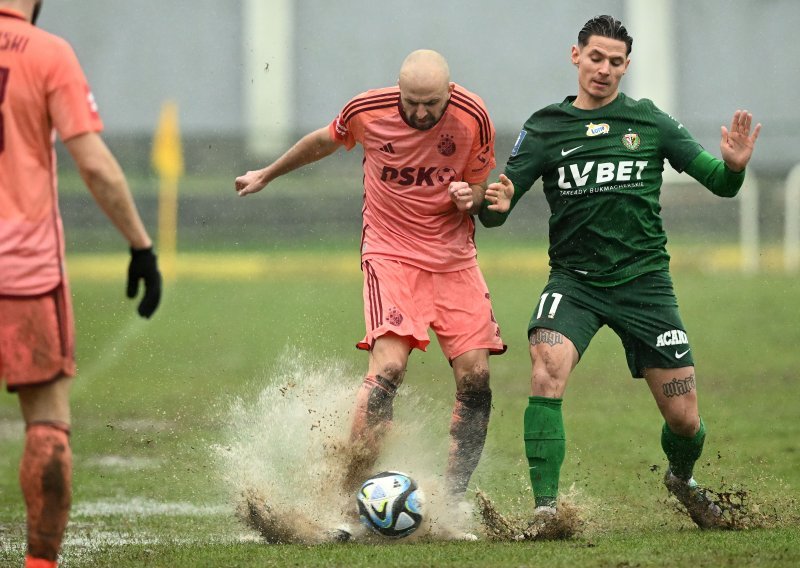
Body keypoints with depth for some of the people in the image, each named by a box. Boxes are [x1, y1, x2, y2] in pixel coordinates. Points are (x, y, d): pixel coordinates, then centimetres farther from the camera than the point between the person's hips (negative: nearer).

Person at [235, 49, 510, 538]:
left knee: (475, 378, -6)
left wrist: (470, 198, -18)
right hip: (391, 253, -3)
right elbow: (325, 141, 11)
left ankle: (453, 499, 5)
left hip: (454, 255, 3)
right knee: (388, 367, -22)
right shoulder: (368, 110, -11)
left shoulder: (473, 118, -9)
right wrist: (267, 175, 24)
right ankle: (350, 495, -20)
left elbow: (479, 186, 6)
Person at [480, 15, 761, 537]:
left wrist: (734, 165, -19)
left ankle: (682, 479, 37)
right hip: (574, 279, -1)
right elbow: (495, 209, 0)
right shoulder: (545, 128, 2)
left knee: (685, 420, 2)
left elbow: (719, 183, 4)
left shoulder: (650, 122, 3)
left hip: (644, 280, 1)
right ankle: (546, 508, -24)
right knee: (546, 373, -29)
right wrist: (493, 204, -24)